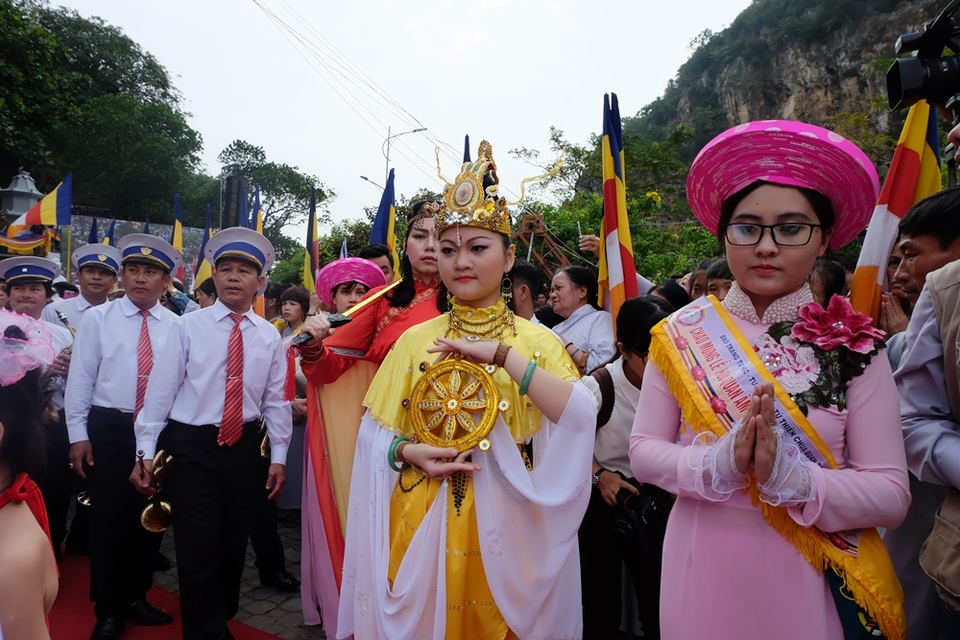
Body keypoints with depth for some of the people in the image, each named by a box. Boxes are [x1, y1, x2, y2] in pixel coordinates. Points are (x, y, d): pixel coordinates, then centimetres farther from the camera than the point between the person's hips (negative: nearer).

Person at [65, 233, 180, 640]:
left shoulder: (177, 326, 0)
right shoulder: (97, 318, -1)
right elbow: (80, 379, 0)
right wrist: (78, 434, -3)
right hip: (108, 429, -1)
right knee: (107, 520, 7)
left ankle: (136, 597, 33)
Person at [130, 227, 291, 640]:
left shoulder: (269, 336, 3)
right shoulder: (188, 326, -3)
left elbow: (276, 400, 4)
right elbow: (161, 389, -4)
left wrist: (278, 455, 3)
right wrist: (146, 452, -7)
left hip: (245, 447, 3)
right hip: (190, 444, -2)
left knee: (233, 543, 16)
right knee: (198, 546, 1)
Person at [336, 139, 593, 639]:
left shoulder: (537, 341, -3)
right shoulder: (414, 340, 2)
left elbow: (580, 421, -19)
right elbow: (375, 437, 5)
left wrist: (502, 354, -23)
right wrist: (410, 453, -16)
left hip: (502, 526, -1)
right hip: (421, 523, 2)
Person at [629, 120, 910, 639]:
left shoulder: (853, 344, -7)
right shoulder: (682, 333, -7)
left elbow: (891, 493, -9)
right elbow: (643, 450, -6)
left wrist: (790, 477, -26)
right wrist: (717, 464, -23)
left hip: (810, 575, 0)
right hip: (704, 566, 1)